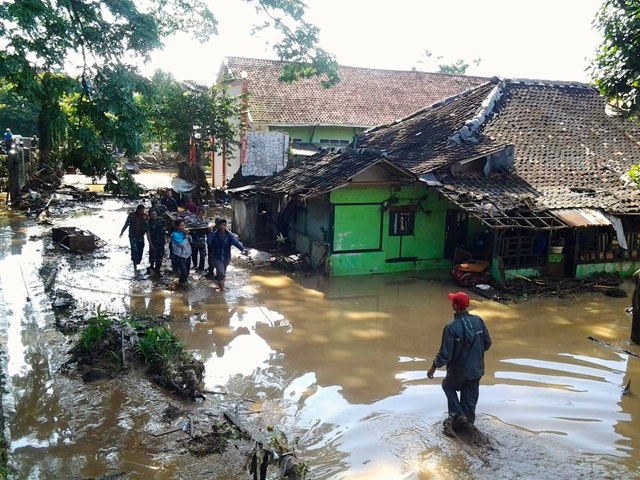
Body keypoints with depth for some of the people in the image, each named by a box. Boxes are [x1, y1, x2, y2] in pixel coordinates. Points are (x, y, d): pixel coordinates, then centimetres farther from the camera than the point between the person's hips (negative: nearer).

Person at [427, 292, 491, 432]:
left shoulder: (451, 328, -27)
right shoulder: (478, 321, -10)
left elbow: (445, 353, -21)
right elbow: (487, 343, 1)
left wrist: (434, 367, -6)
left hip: (459, 370, -4)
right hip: (477, 369, 4)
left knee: (448, 386, 25)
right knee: (470, 398, 20)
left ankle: (458, 415, 15)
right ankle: (467, 422, 33)